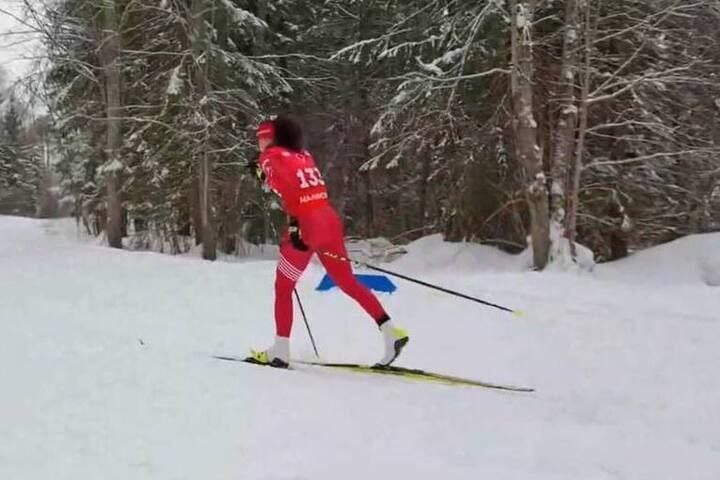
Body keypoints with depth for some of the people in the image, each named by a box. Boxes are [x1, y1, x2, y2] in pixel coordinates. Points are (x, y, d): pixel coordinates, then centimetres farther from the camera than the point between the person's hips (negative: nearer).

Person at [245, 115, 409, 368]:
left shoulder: (273, 156, -1)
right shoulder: (304, 156, 19)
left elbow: (288, 187, -13)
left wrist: (293, 224, -19)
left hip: (306, 225, -7)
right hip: (330, 220, 7)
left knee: (282, 288, 6)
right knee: (347, 281, 13)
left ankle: (280, 351, 5)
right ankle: (390, 331, 6)